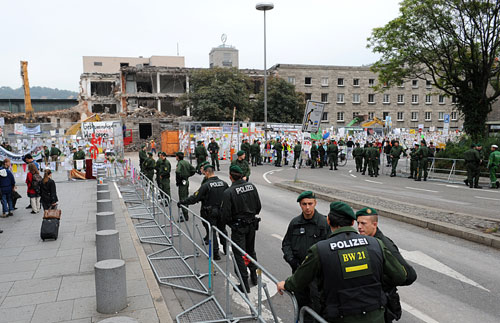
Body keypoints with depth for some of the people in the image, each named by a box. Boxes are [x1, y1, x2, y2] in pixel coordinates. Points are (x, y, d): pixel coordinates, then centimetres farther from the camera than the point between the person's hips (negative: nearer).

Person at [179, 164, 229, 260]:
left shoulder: (206, 185, -17)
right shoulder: (223, 183, 0)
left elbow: (195, 198, -18)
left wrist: (182, 202, -9)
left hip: (210, 212, -5)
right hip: (222, 211, 6)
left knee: (212, 231, 4)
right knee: (222, 229, 21)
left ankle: (215, 253, 6)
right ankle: (226, 249, 31)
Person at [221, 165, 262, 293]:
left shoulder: (229, 192, -19)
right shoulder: (252, 186, -4)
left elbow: (226, 215, -16)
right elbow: (259, 206, 3)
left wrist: (230, 223, 4)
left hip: (238, 227, -5)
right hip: (252, 225, 6)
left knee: (239, 255, 4)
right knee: (251, 251, 23)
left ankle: (245, 285, 9)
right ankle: (254, 276, 36)